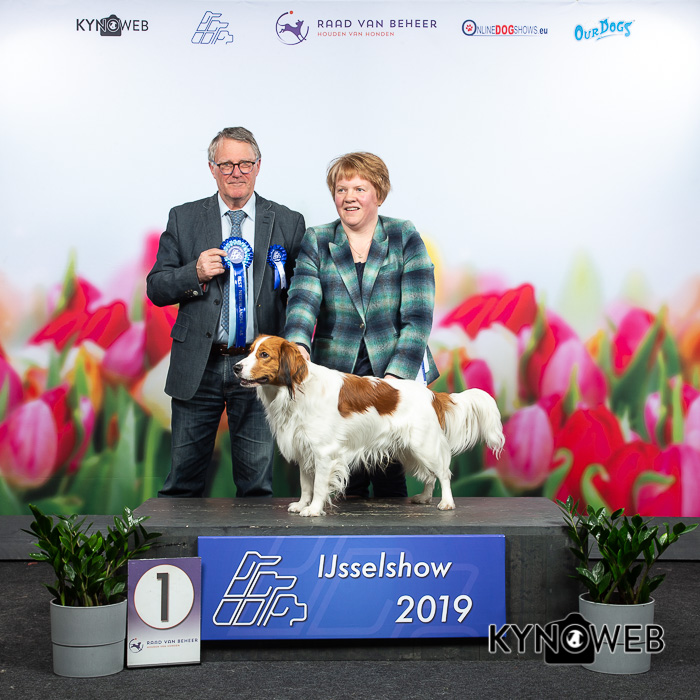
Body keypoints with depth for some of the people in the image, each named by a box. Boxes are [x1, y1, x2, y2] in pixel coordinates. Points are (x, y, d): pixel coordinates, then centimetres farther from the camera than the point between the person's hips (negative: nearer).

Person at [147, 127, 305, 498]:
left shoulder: (288, 223, 5)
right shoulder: (183, 219, 7)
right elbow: (156, 288, 6)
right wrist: (195, 273, -13)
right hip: (198, 367, 0)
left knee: (256, 480, 6)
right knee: (184, 477, 6)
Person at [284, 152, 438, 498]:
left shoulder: (405, 238, 1)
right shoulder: (316, 242, 6)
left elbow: (418, 314, -6)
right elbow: (303, 300, -10)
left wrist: (395, 376, -16)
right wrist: (298, 344, -31)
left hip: (395, 376, -1)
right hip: (336, 377, 1)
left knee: (389, 472, -1)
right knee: (348, 476, 0)